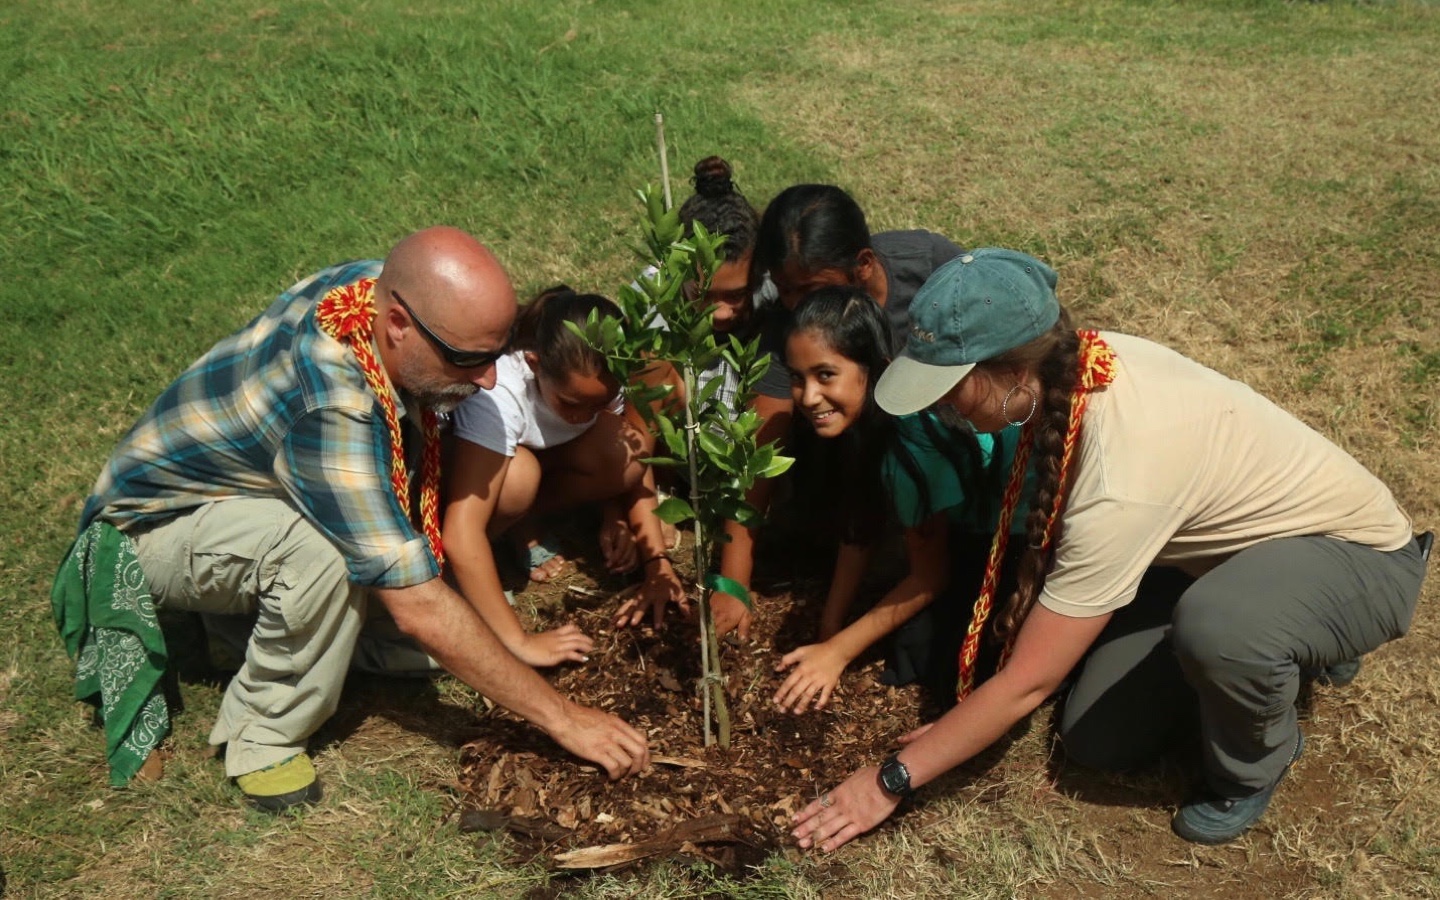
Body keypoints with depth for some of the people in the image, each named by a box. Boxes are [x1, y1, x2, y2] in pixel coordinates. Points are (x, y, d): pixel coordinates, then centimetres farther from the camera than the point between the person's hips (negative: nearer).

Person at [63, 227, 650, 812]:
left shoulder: (384, 284, -18)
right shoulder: (331, 409, -41)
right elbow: (419, 609, -38)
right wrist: (562, 718, -32)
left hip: (260, 495, 7)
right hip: (152, 525, -7)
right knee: (323, 550, -39)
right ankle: (262, 736, -14)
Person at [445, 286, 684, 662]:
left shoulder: (604, 378, -25)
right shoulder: (498, 394, -40)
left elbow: (633, 460, -13)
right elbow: (460, 533, -44)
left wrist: (656, 559, -26)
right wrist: (519, 641, -43)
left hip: (539, 453, 5)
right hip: (461, 459, -5)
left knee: (627, 452, -24)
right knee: (518, 476, -38)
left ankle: (521, 524, -4)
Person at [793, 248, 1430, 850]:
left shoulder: (1119, 486, -39)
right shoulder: (1075, 361, -18)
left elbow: (1026, 684, -32)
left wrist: (890, 780, -23)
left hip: (1361, 558, -7)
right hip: (1238, 543, 7)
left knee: (1214, 627, -42)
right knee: (1098, 740, -1)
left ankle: (1252, 769, -7)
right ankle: (1287, 646, 18)